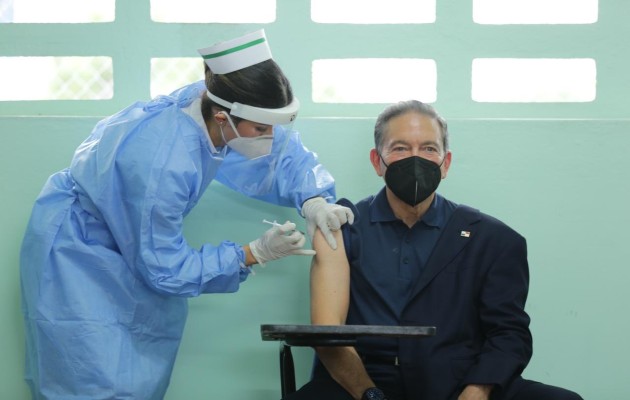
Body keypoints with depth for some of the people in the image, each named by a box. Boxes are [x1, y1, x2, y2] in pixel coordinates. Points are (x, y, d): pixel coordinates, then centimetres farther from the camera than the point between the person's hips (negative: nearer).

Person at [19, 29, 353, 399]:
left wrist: (312, 200, -18)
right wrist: (255, 253, -27)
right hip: (78, 250, -8)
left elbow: (285, 147, 0)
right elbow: (164, 269, -25)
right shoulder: (164, 166, -38)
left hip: (128, 240, 8)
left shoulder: (212, 104, -19)